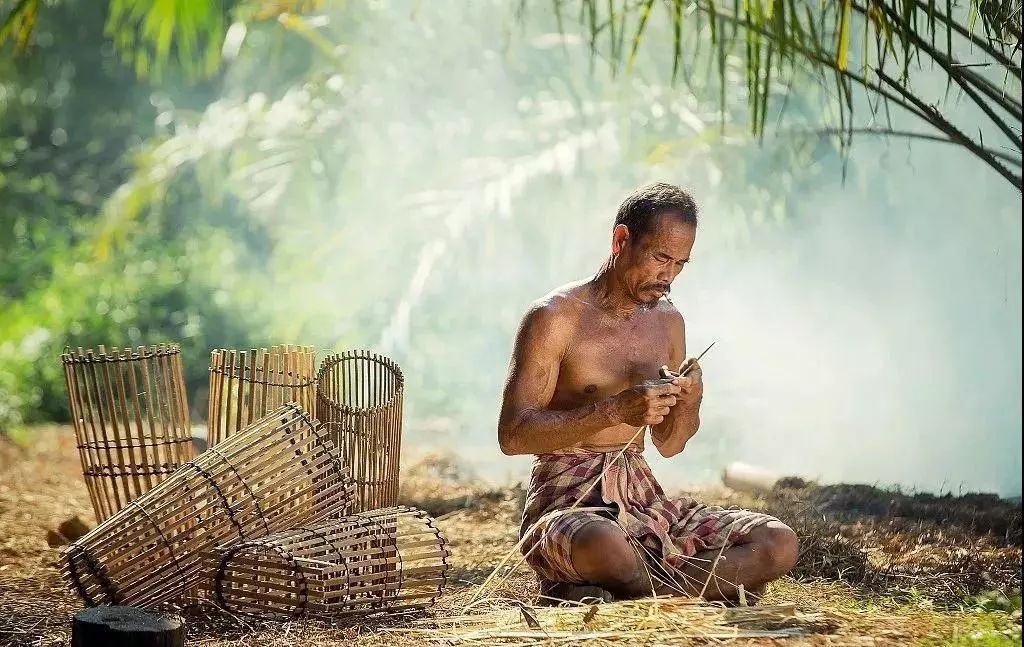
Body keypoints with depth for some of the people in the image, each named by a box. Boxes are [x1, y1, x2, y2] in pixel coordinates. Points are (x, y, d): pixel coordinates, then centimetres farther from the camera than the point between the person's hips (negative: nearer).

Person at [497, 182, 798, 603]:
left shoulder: (669, 322, 15)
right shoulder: (555, 318, -6)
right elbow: (512, 434, -14)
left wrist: (690, 402, -3)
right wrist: (614, 410, -23)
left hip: (643, 499, 7)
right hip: (567, 501, -7)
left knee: (778, 543, -14)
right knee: (605, 545, -44)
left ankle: (604, 596, -20)